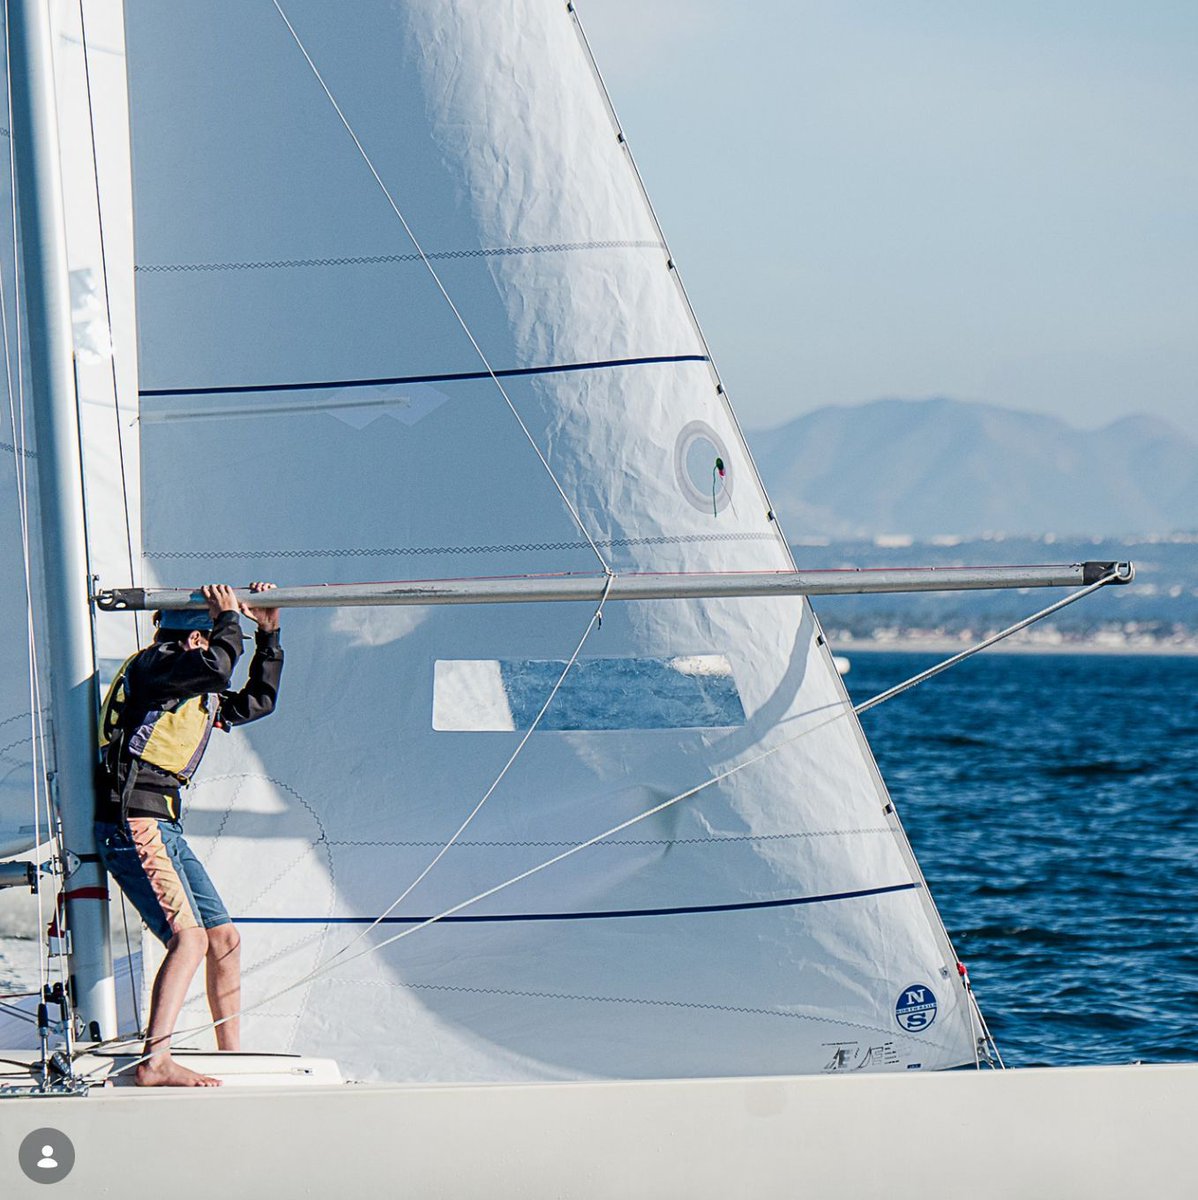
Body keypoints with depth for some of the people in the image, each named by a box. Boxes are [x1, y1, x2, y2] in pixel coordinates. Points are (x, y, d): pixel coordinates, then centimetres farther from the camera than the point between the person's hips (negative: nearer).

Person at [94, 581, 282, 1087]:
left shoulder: (200, 696, 22)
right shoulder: (152, 665, -6)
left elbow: (257, 701, 33)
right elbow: (216, 666, -24)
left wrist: (268, 633, 25)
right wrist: (229, 618, -7)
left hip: (163, 827, 10)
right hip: (132, 822, -10)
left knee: (225, 939, 11)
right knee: (189, 936, -21)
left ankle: (233, 1059, 20)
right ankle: (156, 1063, -28)